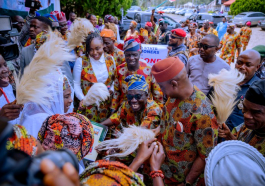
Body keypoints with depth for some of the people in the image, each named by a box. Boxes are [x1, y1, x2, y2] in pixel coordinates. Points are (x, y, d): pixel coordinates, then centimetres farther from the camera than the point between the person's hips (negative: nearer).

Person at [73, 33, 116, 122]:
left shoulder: (110, 59, 2)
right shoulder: (81, 61, -7)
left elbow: (114, 79, 11)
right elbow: (76, 84, -6)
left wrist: (111, 90, -7)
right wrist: (82, 99, -19)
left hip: (106, 105, 3)